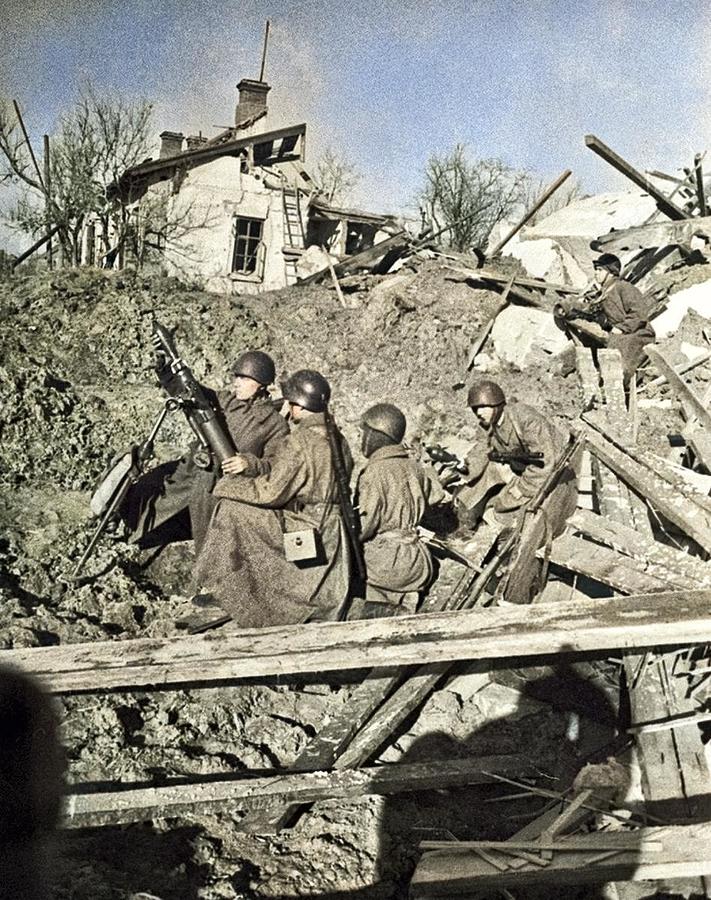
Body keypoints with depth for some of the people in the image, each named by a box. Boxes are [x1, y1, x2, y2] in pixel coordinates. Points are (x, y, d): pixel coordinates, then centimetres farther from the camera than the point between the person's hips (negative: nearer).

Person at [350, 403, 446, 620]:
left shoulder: (374, 472, -15)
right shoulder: (413, 466, 7)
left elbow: (364, 526, -19)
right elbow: (436, 494, 25)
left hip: (386, 559, -8)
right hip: (416, 559, 8)